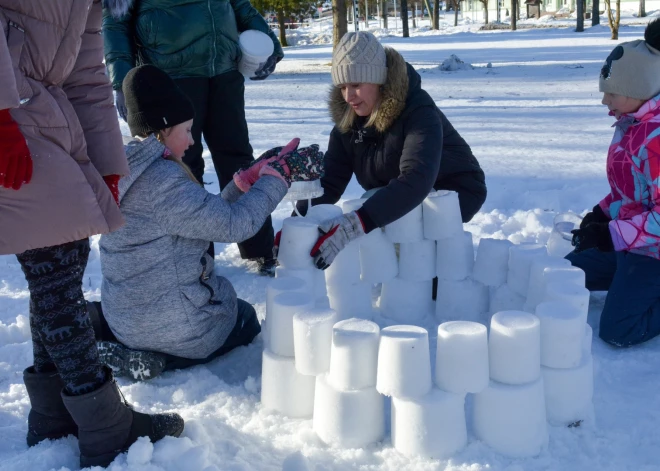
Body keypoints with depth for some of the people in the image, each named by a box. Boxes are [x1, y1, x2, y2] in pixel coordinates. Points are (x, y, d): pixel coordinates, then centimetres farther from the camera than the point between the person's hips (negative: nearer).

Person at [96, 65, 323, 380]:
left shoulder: (127, 170, 5)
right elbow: (234, 224, -24)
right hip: (174, 326, -8)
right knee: (247, 319, 23)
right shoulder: (160, 180, -25)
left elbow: (209, 215, 6)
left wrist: (254, 175, 2)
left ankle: (141, 355, 11)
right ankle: (161, 360, 0)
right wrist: (278, 175, -13)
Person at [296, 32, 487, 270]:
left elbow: (415, 180, -46)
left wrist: (354, 226, -58)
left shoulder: (418, 112, -30)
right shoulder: (347, 119, -10)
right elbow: (329, 179, -14)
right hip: (401, 201, 6)